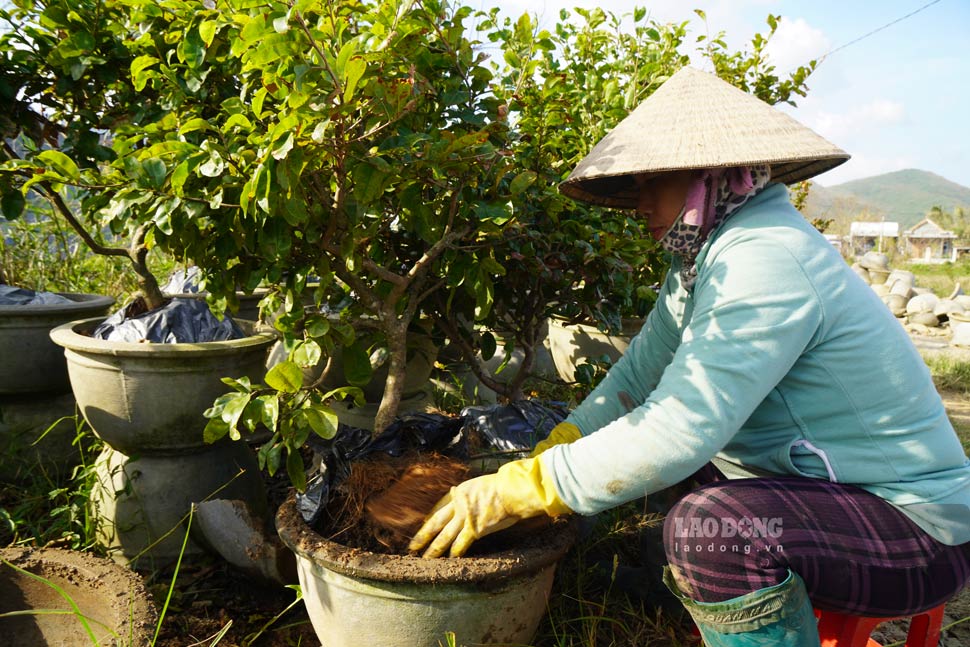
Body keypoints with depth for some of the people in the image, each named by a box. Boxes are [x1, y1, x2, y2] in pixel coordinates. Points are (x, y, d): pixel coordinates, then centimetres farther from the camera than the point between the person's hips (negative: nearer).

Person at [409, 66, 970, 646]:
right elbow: (639, 374, 3)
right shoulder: (705, 258, 4)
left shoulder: (766, 261, -26)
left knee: (709, 527, -35)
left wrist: (515, 492, -27)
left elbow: (679, 430, -32)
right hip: (813, 485, 9)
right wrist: (550, 453, -8)